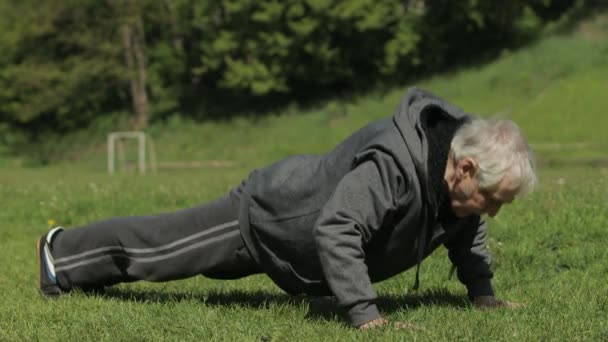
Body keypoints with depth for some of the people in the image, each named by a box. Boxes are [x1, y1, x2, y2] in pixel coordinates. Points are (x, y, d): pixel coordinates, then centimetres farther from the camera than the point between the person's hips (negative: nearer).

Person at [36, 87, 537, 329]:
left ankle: (66, 254, 47)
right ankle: (62, 252, 37)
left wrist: (484, 296, -2)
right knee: (158, 246, 14)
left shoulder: (459, 180, -15)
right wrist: (364, 315, -48)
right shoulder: (392, 167, -43)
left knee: (171, 246, 27)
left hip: (301, 209, 8)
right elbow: (335, 230, -48)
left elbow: (466, 231, 5)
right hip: (265, 216, -8)